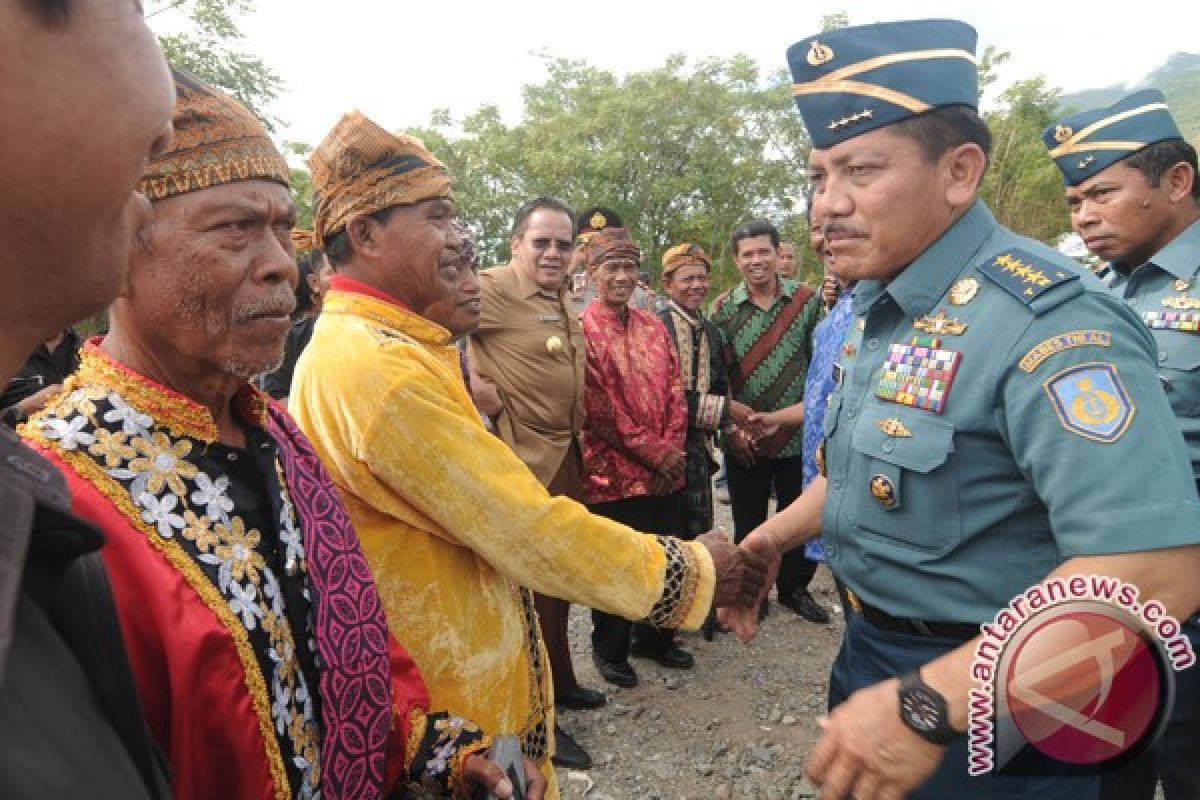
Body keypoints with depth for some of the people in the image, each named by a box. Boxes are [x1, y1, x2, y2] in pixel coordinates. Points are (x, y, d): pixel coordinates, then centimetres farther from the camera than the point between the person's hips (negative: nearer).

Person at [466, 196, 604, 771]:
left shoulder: (564, 300, 12)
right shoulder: (493, 288, -14)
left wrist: (577, 439, 13)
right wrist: (484, 394, -23)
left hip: (566, 455, 8)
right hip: (523, 459, -8)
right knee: (533, 585, 3)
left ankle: (559, 682, 40)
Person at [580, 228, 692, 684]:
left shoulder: (653, 326, 11)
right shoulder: (581, 330, -9)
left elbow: (674, 390, 9)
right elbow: (598, 408, -15)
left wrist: (672, 448, -5)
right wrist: (653, 452, -15)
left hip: (665, 470, 6)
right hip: (613, 472, -6)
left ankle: (654, 637, 36)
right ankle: (610, 649, 29)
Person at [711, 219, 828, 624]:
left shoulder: (807, 300, -3)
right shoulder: (724, 309, -3)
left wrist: (809, 412, -9)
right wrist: (732, 428, -8)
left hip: (798, 434, 1)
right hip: (745, 439, 0)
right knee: (749, 524, 13)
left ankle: (794, 587, 35)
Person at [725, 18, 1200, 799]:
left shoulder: (1044, 318, -25)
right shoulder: (880, 306, 3)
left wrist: (928, 704, -34)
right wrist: (771, 537, 7)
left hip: (988, 708, -8)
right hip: (872, 650, 8)